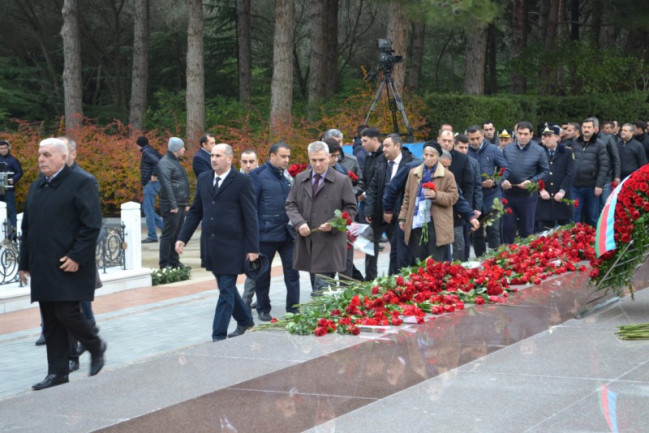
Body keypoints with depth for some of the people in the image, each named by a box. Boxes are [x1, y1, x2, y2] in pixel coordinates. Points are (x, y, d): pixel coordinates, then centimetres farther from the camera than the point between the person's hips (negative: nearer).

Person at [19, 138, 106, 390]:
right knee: (50, 322, 8)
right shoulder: (36, 187, 16)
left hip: (69, 266, -7)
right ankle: (57, 372, 15)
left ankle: (96, 346, 17)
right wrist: (25, 263, 16)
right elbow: (27, 228, 20)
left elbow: (92, 226, -12)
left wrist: (77, 257, -17)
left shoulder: (80, 184, -6)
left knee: (67, 314, -10)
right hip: (43, 269, 7)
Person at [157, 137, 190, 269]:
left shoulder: (176, 162, 18)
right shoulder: (165, 163, -12)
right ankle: (164, 264, -3)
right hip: (171, 207, -9)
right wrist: (173, 205, -23)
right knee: (168, 234, -6)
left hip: (180, 205, 9)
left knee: (177, 234, 12)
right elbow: (166, 185, -20)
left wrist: (186, 203, 19)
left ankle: (174, 261, 19)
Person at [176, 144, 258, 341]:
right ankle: (245, 321, 37)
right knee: (226, 288, 17)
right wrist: (182, 237, 7)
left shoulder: (242, 181, -8)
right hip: (211, 245, 6)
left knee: (226, 291, -4)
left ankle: (219, 336, -1)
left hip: (232, 246, -6)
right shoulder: (203, 179, 9)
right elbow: (195, 211, 15)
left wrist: (253, 248, -11)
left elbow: (251, 216, -8)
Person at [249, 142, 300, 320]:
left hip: (287, 233, 5)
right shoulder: (258, 176, -6)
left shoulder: (287, 176, 11)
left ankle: (293, 310, 9)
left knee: (292, 272, 1)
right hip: (267, 233, -4)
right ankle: (263, 310, 21)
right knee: (263, 274, 8)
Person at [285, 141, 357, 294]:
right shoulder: (300, 179, 11)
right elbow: (290, 205, 11)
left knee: (320, 291, -12)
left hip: (330, 244, -5)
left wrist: (333, 224, -15)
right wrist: (299, 223, -9)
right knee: (316, 286, 15)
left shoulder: (342, 181, 0)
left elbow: (350, 208, 0)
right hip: (306, 242, 5)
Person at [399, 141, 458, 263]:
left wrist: (436, 195, -17)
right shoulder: (413, 173, 13)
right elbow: (407, 197, 17)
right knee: (417, 262, 6)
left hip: (436, 225, -4)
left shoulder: (447, 175, 0)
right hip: (416, 222, 4)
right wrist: (403, 217, 11)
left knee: (436, 263, -3)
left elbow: (453, 197, -2)